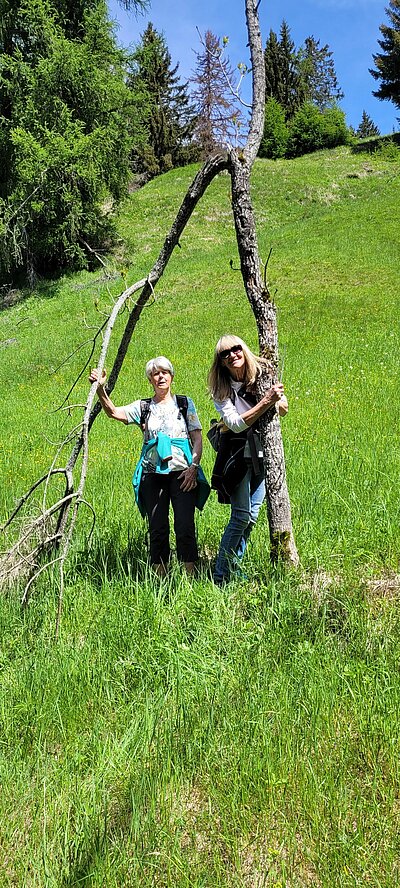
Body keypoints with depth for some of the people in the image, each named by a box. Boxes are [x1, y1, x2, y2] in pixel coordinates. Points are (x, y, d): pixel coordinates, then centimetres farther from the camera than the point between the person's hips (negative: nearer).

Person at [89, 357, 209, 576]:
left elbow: (197, 438, 7)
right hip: (152, 474, 2)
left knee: (185, 526, -8)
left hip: (181, 472, -1)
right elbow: (113, 412, -2)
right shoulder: (143, 407, 12)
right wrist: (100, 388, -18)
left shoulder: (184, 403, 11)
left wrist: (194, 467, -6)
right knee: (157, 528, 2)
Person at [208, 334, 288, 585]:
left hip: (263, 453, 4)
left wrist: (277, 400, -16)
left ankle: (234, 567, 24)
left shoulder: (263, 373, 0)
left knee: (252, 514, 9)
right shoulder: (220, 388, -10)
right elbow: (236, 423, -21)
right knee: (241, 515, -9)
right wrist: (266, 401, -28)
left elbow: (284, 410, 8)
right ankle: (221, 577, 2)